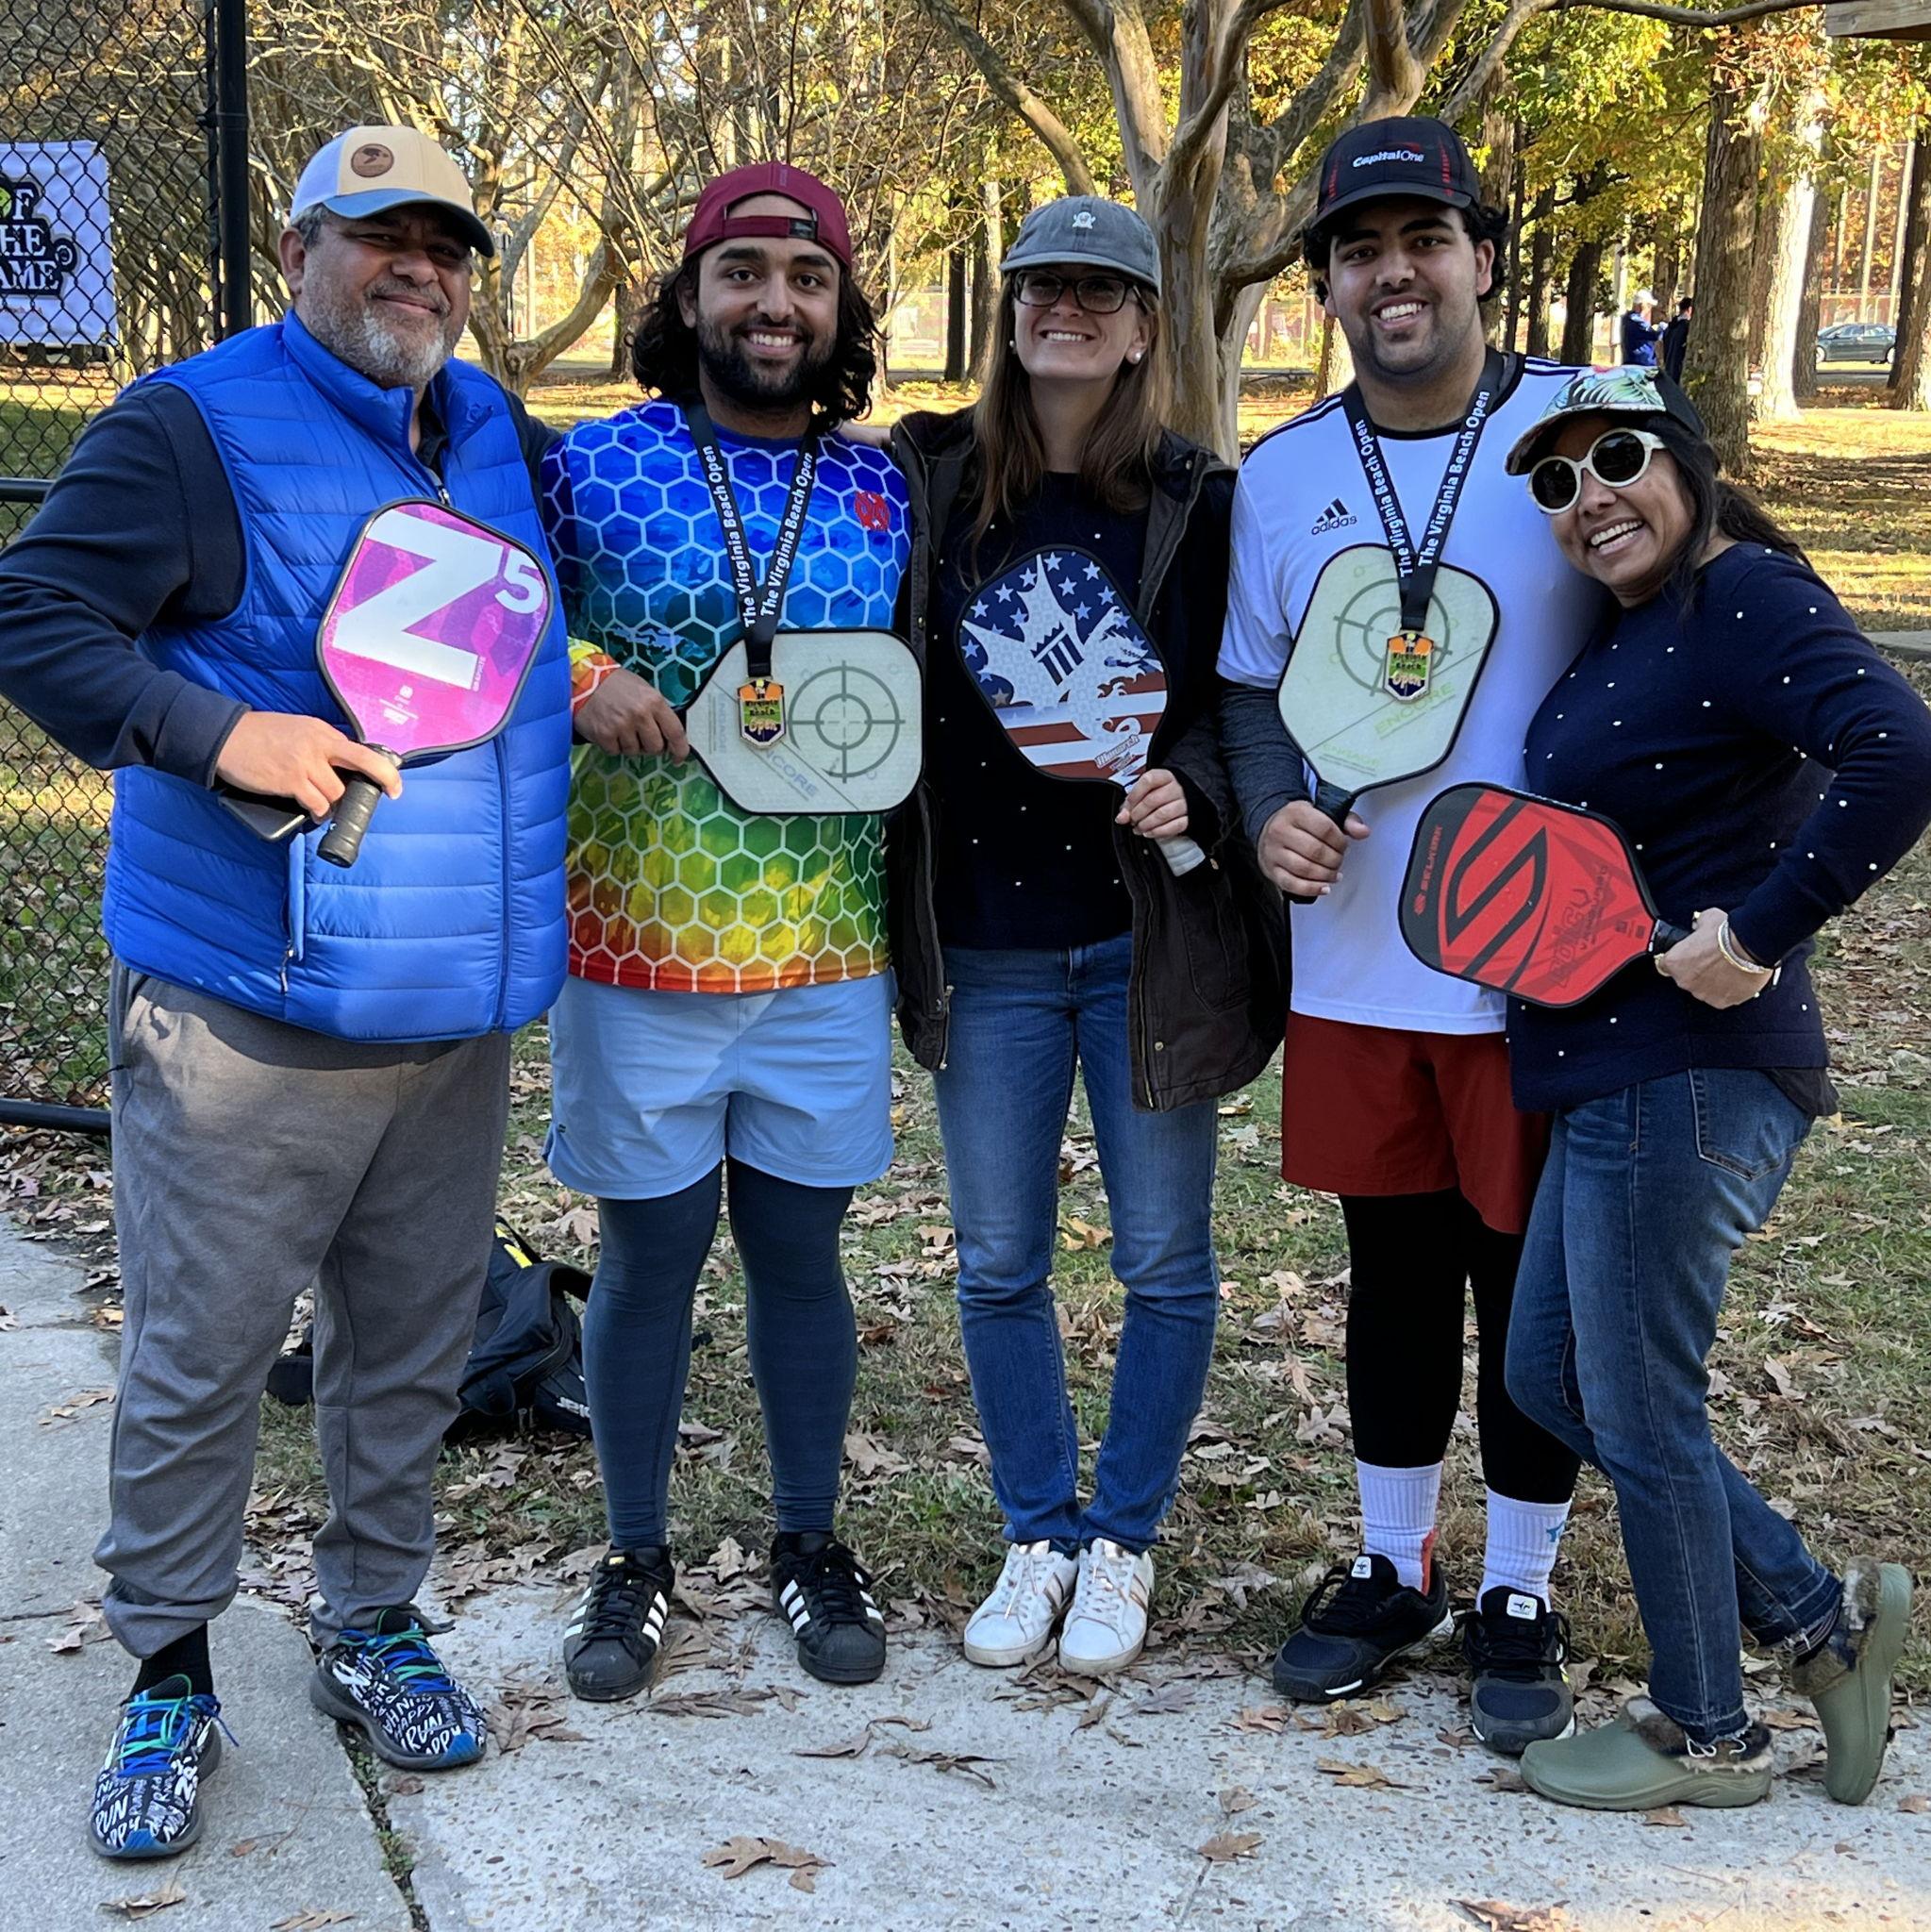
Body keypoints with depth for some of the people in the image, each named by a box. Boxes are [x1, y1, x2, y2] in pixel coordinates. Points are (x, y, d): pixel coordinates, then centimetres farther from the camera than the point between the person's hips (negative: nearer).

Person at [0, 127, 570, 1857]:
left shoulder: (500, 438, 13)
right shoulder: (198, 426, -5)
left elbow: (562, 619, 32)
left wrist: (581, 679, 13)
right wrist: (220, 735, -22)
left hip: (456, 1005, 5)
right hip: (247, 1008, -5)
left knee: (414, 1342, 14)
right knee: (199, 1353, 3)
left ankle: (374, 1624, 32)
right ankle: (169, 1672, 21)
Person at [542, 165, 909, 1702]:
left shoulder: (886, 491, 5)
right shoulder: (594, 465, -3)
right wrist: (578, 674, -16)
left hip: (829, 953, 2)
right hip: (636, 942, -2)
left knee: (800, 1246, 13)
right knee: (650, 1252, 9)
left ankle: (811, 1544, 31)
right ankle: (636, 1558, 27)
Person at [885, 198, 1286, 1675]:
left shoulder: (1199, 502, -2)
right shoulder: (929, 482, 2)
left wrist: (1190, 788, -18)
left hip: (1148, 938, -1)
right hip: (986, 945, 2)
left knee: (1164, 1263, 8)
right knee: (999, 1264, 10)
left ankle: (1123, 1538, 26)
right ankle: (1039, 1533, 29)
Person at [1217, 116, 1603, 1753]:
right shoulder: (1279, 476, 8)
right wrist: (1272, 808, -6)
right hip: (1354, 957, 4)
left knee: (1531, 1279, 7)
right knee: (1394, 1268, 16)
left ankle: (1520, 1598, 26)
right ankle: (1394, 1569, 33)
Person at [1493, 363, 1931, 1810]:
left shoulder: (1744, 597, -15)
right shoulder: (1626, 634, 15)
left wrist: (1759, 935, -25)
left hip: (1689, 1078, -10)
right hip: (1614, 1076, 10)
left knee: (1639, 1411, 4)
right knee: (1550, 1376, 17)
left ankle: (1706, 1735, 25)